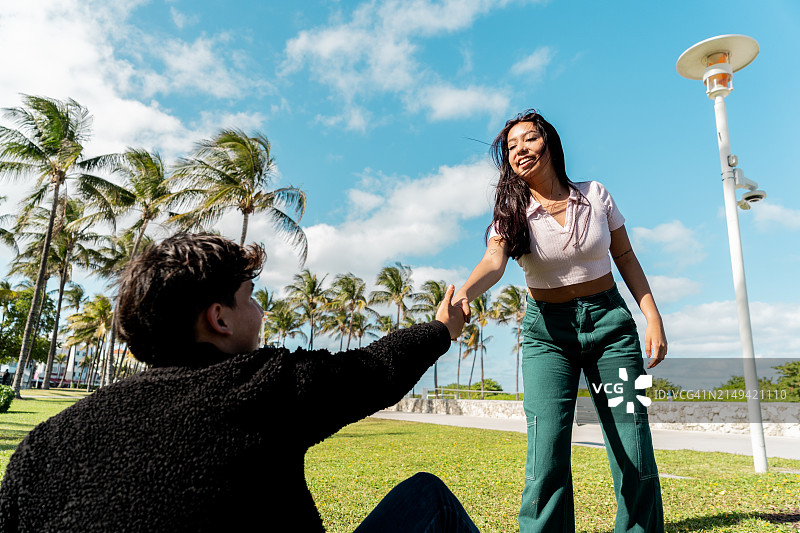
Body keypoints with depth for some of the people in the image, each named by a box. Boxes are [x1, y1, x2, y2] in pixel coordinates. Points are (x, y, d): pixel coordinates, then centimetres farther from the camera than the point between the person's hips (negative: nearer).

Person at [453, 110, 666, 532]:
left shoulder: (595, 196, 0)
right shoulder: (512, 212, -4)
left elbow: (626, 259, 7)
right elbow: (493, 263, -23)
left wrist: (653, 317, 0)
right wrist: (463, 294, -43)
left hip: (609, 321, 2)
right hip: (546, 331, -1)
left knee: (634, 451, 2)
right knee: (547, 455, -10)